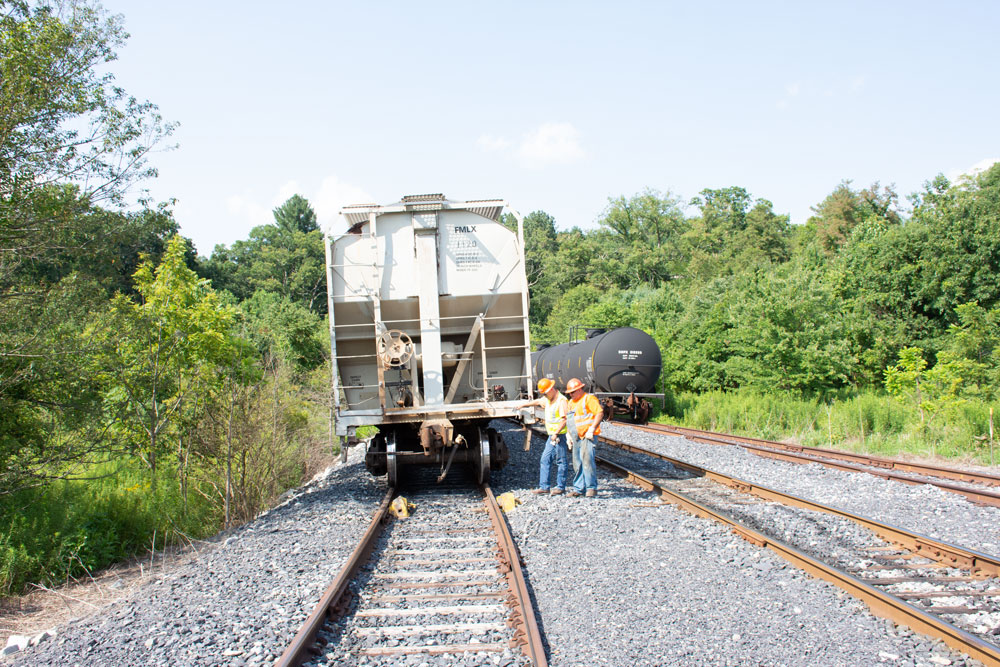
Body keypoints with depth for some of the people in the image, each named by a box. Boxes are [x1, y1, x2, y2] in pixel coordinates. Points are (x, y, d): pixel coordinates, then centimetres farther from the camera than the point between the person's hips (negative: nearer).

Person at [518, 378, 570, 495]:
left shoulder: (562, 401, -16)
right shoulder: (548, 399, 13)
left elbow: (565, 419, -22)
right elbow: (537, 402, 33)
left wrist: (556, 433, -25)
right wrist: (524, 405, 44)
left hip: (560, 435, -9)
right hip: (552, 436, 9)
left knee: (561, 461, 0)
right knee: (545, 459, 8)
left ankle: (560, 486, 8)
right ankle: (544, 486, 11)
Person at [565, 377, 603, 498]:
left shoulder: (589, 398, -7)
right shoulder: (571, 402, 19)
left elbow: (600, 413, -15)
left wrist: (591, 429, -19)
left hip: (588, 435, -8)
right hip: (577, 437, 8)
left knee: (587, 459, -17)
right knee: (577, 463, 7)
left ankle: (592, 488, -12)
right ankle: (578, 488, 14)